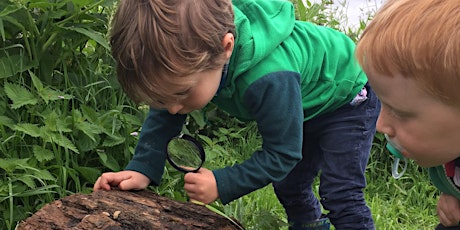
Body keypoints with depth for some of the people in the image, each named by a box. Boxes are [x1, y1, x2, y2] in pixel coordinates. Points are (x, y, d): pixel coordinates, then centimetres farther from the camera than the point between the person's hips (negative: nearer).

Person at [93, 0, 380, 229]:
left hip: (345, 98, -7)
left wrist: (222, 185, -36)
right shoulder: (188, 55, -28)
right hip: (304, 105, 7)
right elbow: (165, 113, -14)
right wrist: (142, 169, -25)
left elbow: (282, 153, -33)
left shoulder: (270, 79, -48)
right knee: (289, 186, 17)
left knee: (340, 194, -14)